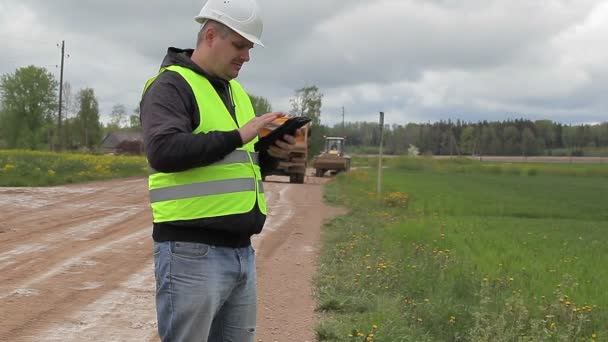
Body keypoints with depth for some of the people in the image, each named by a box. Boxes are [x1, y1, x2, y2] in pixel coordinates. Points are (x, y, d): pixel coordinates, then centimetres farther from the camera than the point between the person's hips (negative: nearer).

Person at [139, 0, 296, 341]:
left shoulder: (236, 92, 18)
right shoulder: (171, 86, -7)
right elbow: (163, 152, -24)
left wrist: (271, 153, 3)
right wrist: (237, 136, -21)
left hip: (241, 251, 8)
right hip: (191, 252, -8)